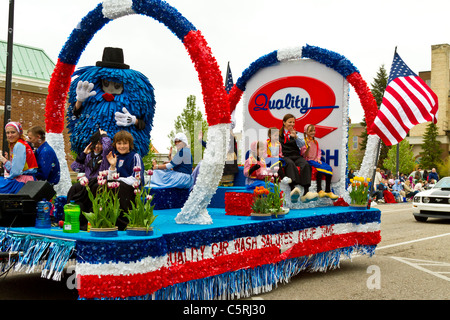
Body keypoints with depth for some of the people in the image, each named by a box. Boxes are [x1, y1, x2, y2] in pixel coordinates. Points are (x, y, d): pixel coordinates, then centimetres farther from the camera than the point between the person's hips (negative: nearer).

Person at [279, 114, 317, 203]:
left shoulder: (296, 134, 26)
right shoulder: (278, 134, 19)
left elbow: (302, 144, 10)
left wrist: (296, 137, -6)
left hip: (296, 156, 3)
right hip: (285, 156, -3)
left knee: (306, 164, -31)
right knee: (290, 164, -39)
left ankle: (306, 193, -48)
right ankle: (293, 188, -63)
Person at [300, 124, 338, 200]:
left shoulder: (315, 142, 17)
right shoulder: (304, 142, -5)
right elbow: (304, 155, -11)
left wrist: (318, 159, 1)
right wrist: (308, 147, -26)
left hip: (316, 160, 7)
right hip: (309, 160, -6)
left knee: (329, 168, -16)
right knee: (320, 168, -33)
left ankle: (328, 191, -15)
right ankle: (319, 190, -28)